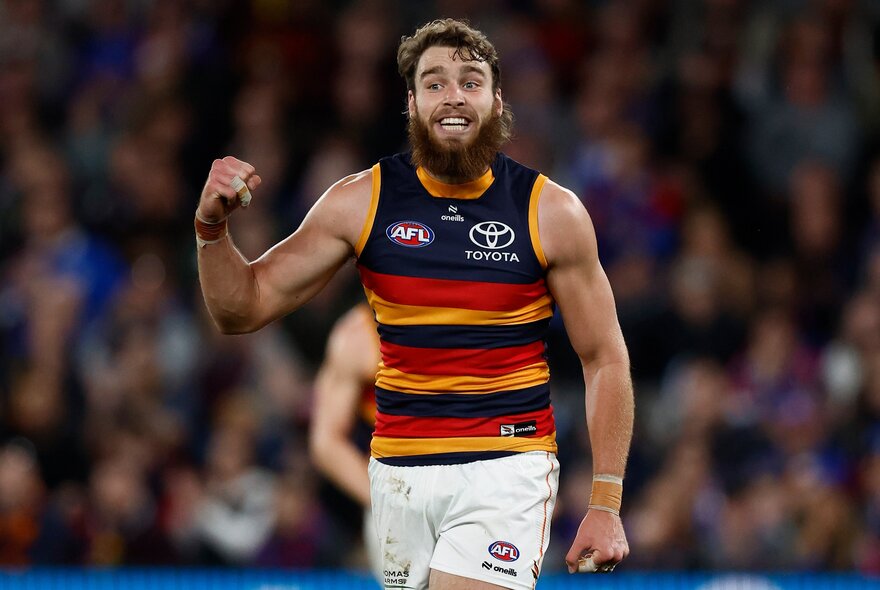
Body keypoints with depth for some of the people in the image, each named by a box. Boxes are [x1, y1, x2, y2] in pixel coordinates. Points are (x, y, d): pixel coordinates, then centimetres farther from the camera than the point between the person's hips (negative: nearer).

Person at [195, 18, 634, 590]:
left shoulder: (551, 212, -3)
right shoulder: (363, 201, 1)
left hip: (504, 470, -3)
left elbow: (605, 360, 3)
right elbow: (244, 309, 6)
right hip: (399, 472, 3)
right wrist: (213, 226, -15)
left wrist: (605, 505, -3)